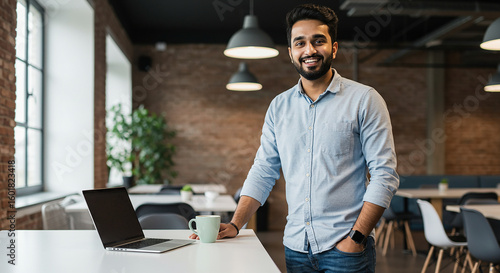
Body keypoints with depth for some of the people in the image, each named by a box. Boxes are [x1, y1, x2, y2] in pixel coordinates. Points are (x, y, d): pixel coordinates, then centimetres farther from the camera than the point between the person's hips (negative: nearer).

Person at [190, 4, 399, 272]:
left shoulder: (364, 100, -4)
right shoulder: (279, 106, 7)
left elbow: (384, 175, -8)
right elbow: (263, 171, 9)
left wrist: (356, 237, -15)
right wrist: (235, 225, -1)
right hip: (296, 247, 4)